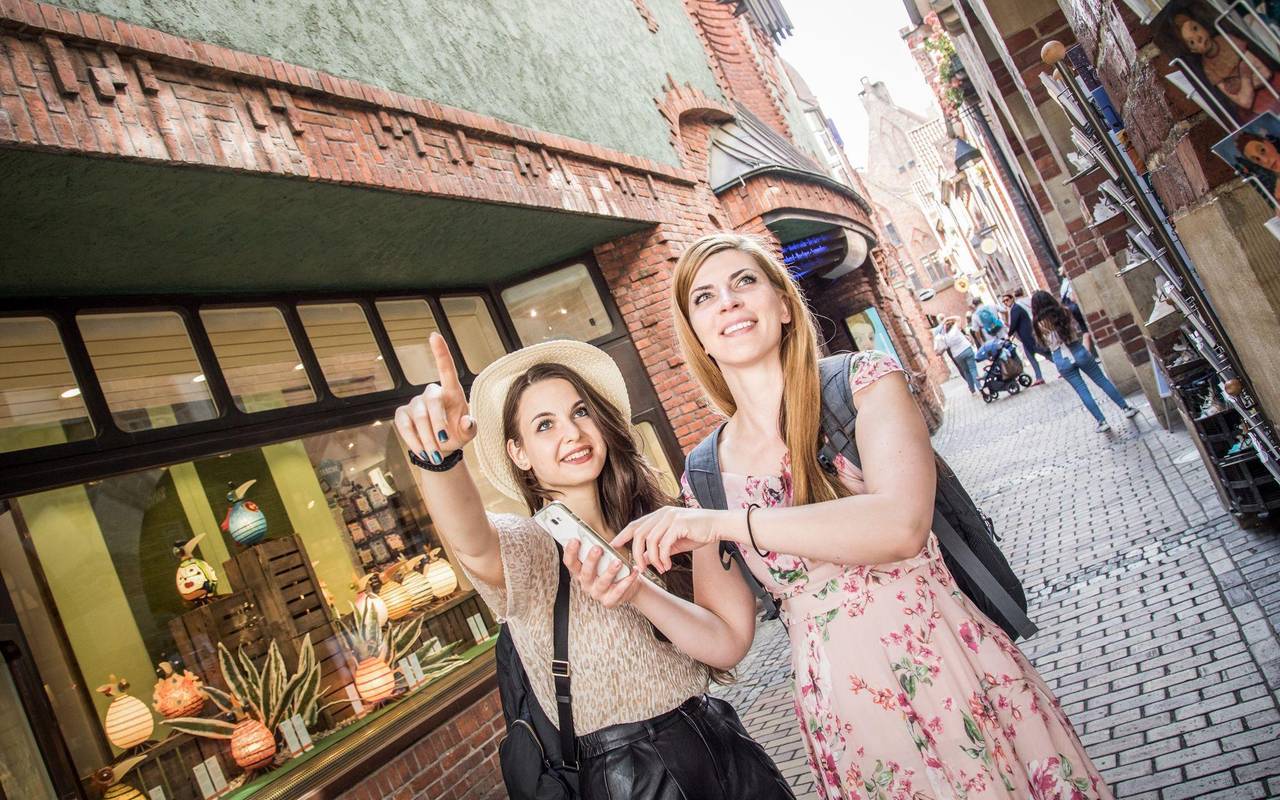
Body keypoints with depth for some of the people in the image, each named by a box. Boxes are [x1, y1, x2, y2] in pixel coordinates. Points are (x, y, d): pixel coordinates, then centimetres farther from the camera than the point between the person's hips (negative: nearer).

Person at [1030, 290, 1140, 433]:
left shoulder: (1038, 323, -6)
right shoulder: (1064, 312, 2)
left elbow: (1044, 345, -1)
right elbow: (1079, 330, 10)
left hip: (1061, 360, -2)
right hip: (1079, 352, 2)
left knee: (1083, 391, 6)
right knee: (1103, 381, 16)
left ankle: (1102, 422, 10)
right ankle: (1126, 408, 23)